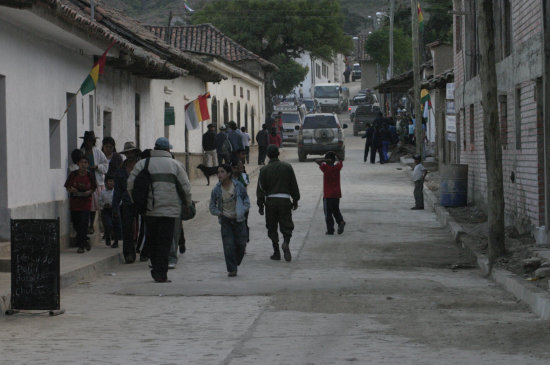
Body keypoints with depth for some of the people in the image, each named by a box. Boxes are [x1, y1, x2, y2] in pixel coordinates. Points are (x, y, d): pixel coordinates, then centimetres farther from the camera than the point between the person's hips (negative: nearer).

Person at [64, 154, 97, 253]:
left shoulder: (90, 175, -3)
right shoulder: (73, 174, -3)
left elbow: (94, 188, 8)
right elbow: (67, 187, 4)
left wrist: (89, 192, -13)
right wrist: (71, 189, -18)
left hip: (86, 203, -2)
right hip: (74, 203, 2)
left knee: (83, 224, -9)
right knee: (76, 224, 9)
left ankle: (81, 246, -3)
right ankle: (85, 241, 31)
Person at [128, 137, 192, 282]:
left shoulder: (142, 164, 6)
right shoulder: (175, 165, 3)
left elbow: (131, 185, 2)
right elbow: (186, 187, 1)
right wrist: (187, 205, 14)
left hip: (149, 210, 2)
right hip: (169, 210, -2)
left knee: (152, 241, 14)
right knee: (164, 243, 0)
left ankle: (156, 270, 20)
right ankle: (161, 274, -5)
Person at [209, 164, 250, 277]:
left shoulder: (238, 186, -4)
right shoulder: (216, 190, -2)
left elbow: (247, 203, 4)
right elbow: (212, 208, 6)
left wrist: (240, 212, -10)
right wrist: (221, 213, -10)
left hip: (239, 219, 0)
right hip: (225, 221, 0)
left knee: (241, 244, 0)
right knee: (228, 245, -9)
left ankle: (235, 264, 25)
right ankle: (231, 270, -3)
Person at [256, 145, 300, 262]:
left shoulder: (264, 170, -1)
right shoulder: (287, 167, 2)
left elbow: (260, 189, -3)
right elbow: (294, 185, 5)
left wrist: (260, 205, 1)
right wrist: (295, 200, 14)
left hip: (270, 201, 0)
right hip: (285, 199, 0)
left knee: (272, 227, 11)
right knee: (286, 225, 5)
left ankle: (276, 252, 10)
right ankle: (286, 242, -24)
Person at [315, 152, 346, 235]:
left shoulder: (326, 168, -14)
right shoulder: (337, 167, -2)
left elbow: (317, 161, -12)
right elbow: (340, 162, 19)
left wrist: (326, 160, -16)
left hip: (327, 195, -5)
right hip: (337, 194, 5)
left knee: (328, 213, 2)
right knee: (336, 210, 17)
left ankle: (330, 230, 1)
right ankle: (341, 221, -7)